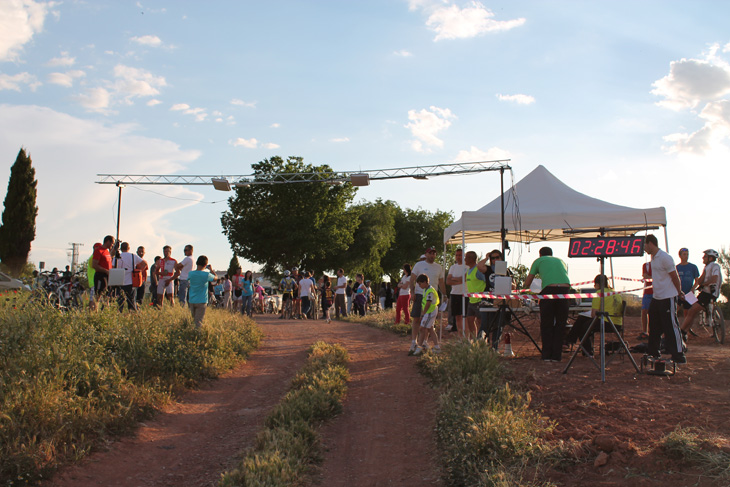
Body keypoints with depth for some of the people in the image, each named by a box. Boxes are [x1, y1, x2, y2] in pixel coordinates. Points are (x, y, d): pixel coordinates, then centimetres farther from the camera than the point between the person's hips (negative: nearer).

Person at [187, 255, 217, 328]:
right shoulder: (207, 275, -14)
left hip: (191, 301, 4)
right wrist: (211, 270, 22)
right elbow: (215, 277, 6)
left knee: (194, 319, 18)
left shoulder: (190, 273, -3)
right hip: (201, 301, -4)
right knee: (199, 321, -4)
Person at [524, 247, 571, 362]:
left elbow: (527, 283, 25)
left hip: (549, 289, -2)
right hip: (565, 289, 3)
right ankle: (556, 355, 9)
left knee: (546, 324, 7)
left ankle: (547, 355, 6)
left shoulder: (539, 261, 24)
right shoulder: (560, 261, 32)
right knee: (560, 324, 10)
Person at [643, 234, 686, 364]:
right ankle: (653, 353, 25)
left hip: (668, 297, -10)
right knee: (654, 327, 15)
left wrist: (679, 293, -4)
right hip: (656, 297, 10)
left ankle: (679, 355, 2)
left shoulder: (665, 258, -17)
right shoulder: (653, 257, 11)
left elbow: (675, 277, -12)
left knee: (671, 326, -5)